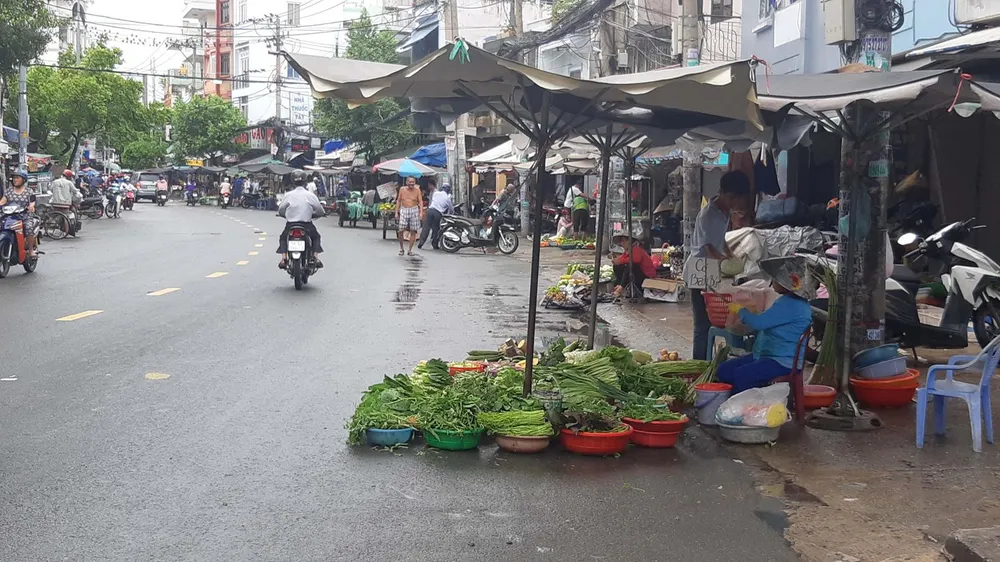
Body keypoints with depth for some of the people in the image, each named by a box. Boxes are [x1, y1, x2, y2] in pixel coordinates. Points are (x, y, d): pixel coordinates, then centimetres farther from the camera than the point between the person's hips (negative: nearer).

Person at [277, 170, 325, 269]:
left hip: (290, 225, 0)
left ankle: (284, 259, 8)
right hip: (307, 225, 0)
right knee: (316, 237, 28)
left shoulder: (288, 195, -6)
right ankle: (316, 257, 8)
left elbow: (280, 211, 2)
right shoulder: (310, 195, -6)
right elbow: (320, 211, -1)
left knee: (283, 238, 28)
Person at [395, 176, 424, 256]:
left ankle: (410, 250, 12)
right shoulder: (402, 189, 4)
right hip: (403, 210, 1)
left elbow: (420, 201, -4)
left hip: (414, 211, 0)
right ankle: (401, 248, 11)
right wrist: (396, 212, 5)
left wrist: (421, 212, -17)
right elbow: (398, 201, 10)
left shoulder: (417, 190, 0)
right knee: (400, 230, -8)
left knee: (413, 231, 1)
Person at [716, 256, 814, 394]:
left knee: (741, 375, -31)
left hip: (784, 362, -11)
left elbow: (758, 323, -23)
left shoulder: (791, 305, -20)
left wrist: (741, 311, -5)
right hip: (766, 355, 11)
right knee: (724, 369, 4)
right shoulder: (787, 301, 15)